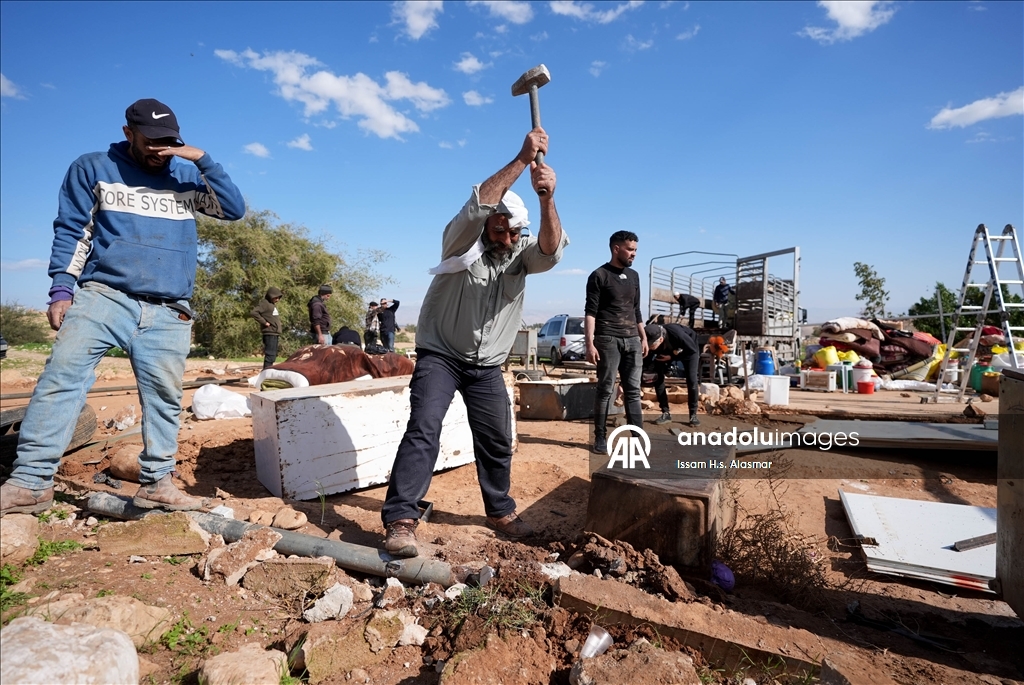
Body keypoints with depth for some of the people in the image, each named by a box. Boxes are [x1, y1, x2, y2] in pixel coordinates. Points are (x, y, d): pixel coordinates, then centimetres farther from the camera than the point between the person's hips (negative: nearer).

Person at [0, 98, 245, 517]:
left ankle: (156, 484, 9)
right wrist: (62, 289, -3)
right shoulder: (93, 168, 10)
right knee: (61, 379, -11)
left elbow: (234, 209, 4)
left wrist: (203, 160, -4)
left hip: (168, 313, 2)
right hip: (102, 297, -1)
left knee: (164, 398, 1)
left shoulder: (187, 175, 15)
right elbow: (70, 232, 7)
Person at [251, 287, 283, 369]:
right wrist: (264, 322, -18)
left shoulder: (273, 304, 20)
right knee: (270, 355, -13)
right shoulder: (264, 303, -7)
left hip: (275, 334, 10)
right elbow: (253, 312, -21)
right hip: (269, 333, -10)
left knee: (273, 355, 12)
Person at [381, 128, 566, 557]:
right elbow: (476, 205, -30)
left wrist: (547, 200, -40)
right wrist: (522, 159, -32)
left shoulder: (522, 254, -1)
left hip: (487, 366, 4)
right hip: (440, 356, -4)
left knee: (497, 440, 9)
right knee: (424, 428, -20)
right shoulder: (462, 242, -10)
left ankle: (501, 511, 29)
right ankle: (401, 520, -18)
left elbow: (552, 251, -23)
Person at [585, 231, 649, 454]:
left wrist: (643, 337, 16)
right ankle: (600, 437, 6)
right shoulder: (599, 275, -3)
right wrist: (590, 343, -16)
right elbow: (590, 312, -8)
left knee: (633, 390, 5)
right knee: (605, 390, -2)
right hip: (608, 340, -6)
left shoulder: (634, 276, 16)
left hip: (632, 340, 6)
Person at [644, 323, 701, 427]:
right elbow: (646, 362, -23)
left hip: (689, 350, -3)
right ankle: (666, 413, 0)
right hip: (667, 351, 3)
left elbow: (693, 349, -27)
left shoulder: (677, 334, -45)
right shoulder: (651, 342, -34)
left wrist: (672, 357, -28)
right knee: (657, 377, -12)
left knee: (691, 380, -16)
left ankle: (693, 415, 0)